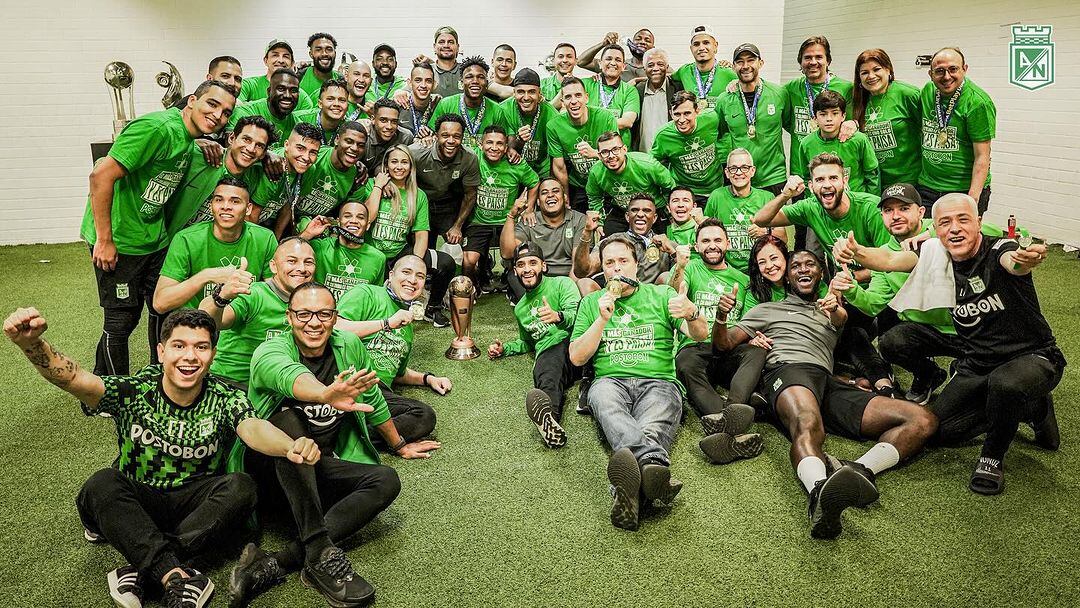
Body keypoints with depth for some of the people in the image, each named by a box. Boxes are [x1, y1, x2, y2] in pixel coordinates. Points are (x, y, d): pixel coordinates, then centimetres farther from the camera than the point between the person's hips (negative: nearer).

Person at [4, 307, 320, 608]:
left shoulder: (226, 400, -12)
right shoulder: (133, 392, -12)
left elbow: (253, 427, -33)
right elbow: (75, 379, -29)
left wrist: (291, 447, -57)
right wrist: (31, 343, -51)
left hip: (194, 504, 0)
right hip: (135, 502, 0)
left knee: (241, 487, -28)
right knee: (101, 484, -31)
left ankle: (142, 569, -29)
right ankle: (178, 577, -39)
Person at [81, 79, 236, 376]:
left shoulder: (190, 139, 6)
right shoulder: (158, 128, -23)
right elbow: (101, 176, -26)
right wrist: (104, 239, -22)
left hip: (155, 240, 8)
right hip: (118, 241, -8)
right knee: (121, 320, 1)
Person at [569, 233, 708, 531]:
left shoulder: (661, 294, 20)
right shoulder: (591, 303, 23)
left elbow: (701, 335, 6)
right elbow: (577, 358, 13)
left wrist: (691, 314, -18)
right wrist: (603, 319, 0)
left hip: (658, 381, 1)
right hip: (611, 380, 0)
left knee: (654, 425, -36)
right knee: (604, 397, -39)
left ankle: (628, 488, -62)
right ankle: (654, 462, -64)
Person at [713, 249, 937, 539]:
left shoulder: (830, 314, 38)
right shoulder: (767, 309, 30)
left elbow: (842, 318, 12)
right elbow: (724, 344, 20)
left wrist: (835, 309, -15)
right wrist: (721, 317, -6)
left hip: (830, 383, 4)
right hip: (788, 370, -4)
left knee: (923, 420, -17)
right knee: (809, 427, -41)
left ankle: (858, 470, -44)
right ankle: (821, 493, -71)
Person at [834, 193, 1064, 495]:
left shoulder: (998, 249, -20)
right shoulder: (937, 255, -5)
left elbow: (1013, 263, -44)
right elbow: (889, 260, -18)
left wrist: (1025, 259, -70)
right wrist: (854, 251, -40)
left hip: (1034, 356, -6)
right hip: (977, 365, 6)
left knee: (1005, 383, -40)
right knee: (939, 427, -4)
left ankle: (993, 457, -9)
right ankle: (1031, 409, 18)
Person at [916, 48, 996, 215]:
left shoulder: (978, 102, -14)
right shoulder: (927, 92, 4)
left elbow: (982, 157, -16)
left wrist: (973, 198, -24)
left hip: (965, 190, -5)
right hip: (927, 188, 5)